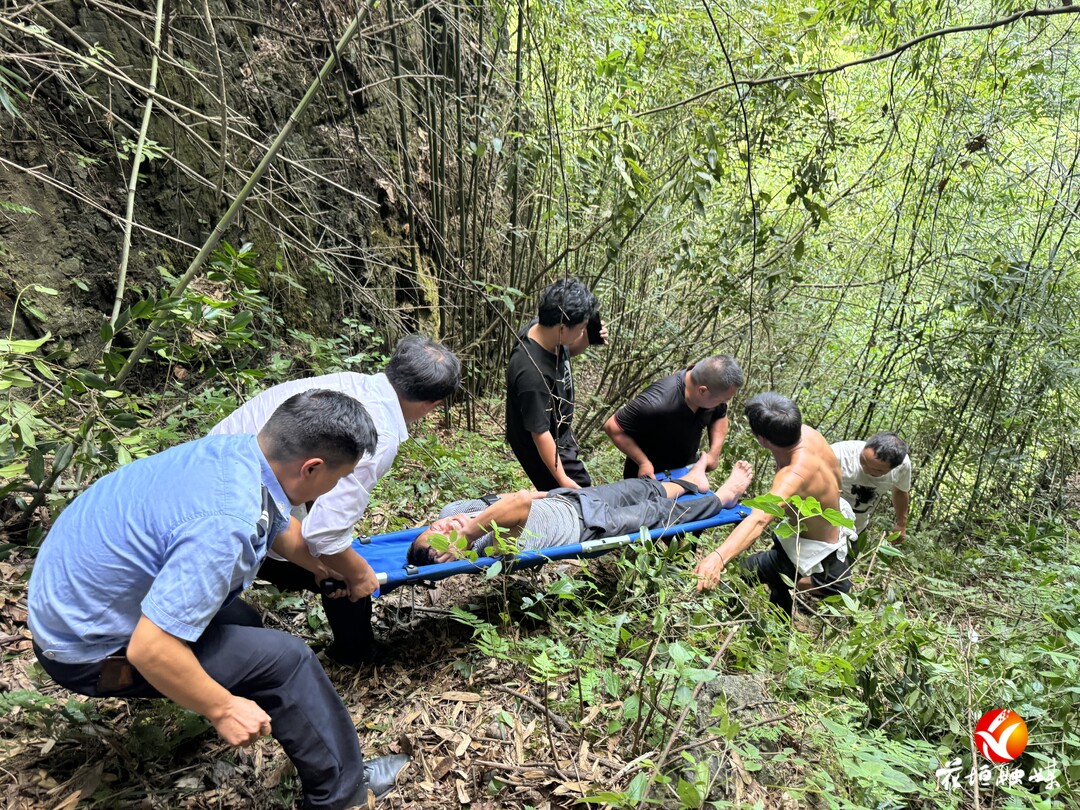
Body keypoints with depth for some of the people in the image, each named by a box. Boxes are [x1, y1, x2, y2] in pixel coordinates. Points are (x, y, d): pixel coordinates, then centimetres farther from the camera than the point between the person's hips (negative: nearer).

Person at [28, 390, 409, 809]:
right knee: (285, 660, -8)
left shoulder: (237, 449, -8)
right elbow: (149, 649, -34)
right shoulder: (224, 525, -35)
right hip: (89, 647, -8)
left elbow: (281, 528, 12)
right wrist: (222, 708, -18)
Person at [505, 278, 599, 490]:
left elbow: (561, 352, 9)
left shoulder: (544, 330, -16)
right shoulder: (532, 373, -40)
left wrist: (584, 342, -12)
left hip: (561, 433, 9)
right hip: (545, 448, -9)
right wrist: (562, 479, -23)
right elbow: (540, 433, -31)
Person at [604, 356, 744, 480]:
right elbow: (612, 427, -28)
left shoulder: (713, 393, -21)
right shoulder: (655, 404, -40)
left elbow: (720, 417, 2)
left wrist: (714, 453, -12)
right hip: (649, 476, -5)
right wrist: (643, 462, -27)